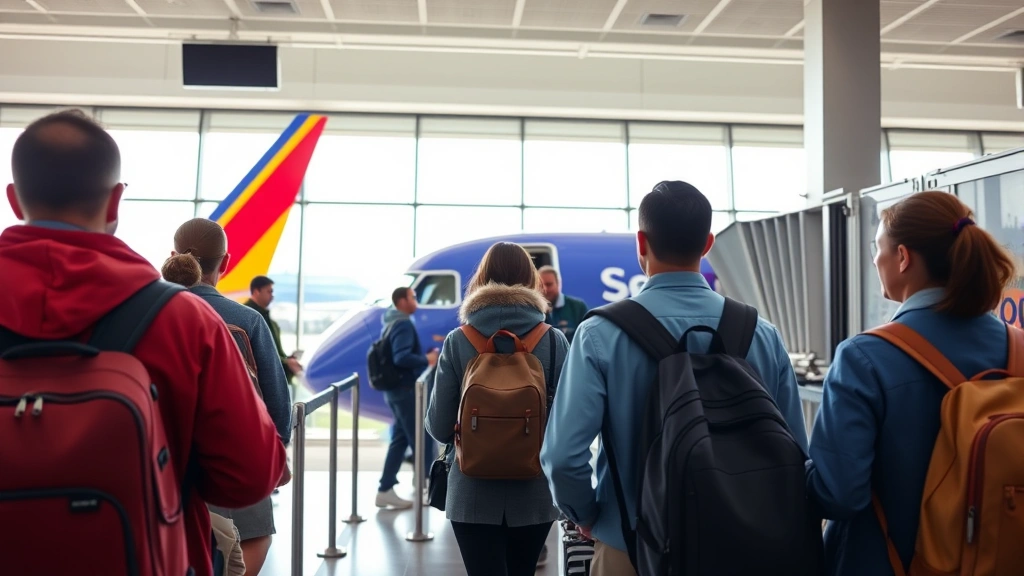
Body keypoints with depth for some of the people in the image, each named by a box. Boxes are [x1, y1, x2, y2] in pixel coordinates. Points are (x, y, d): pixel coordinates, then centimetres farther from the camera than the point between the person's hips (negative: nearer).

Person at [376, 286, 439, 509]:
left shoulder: (391, 323, 15)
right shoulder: (404, 324, -16)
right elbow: (402, 358, -27)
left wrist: (424, 356, 15)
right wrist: (427, 359, -15)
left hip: (396, 389, 10)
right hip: (406, 390, -10)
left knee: (400, 439, 11)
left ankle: (385, 490, 12)